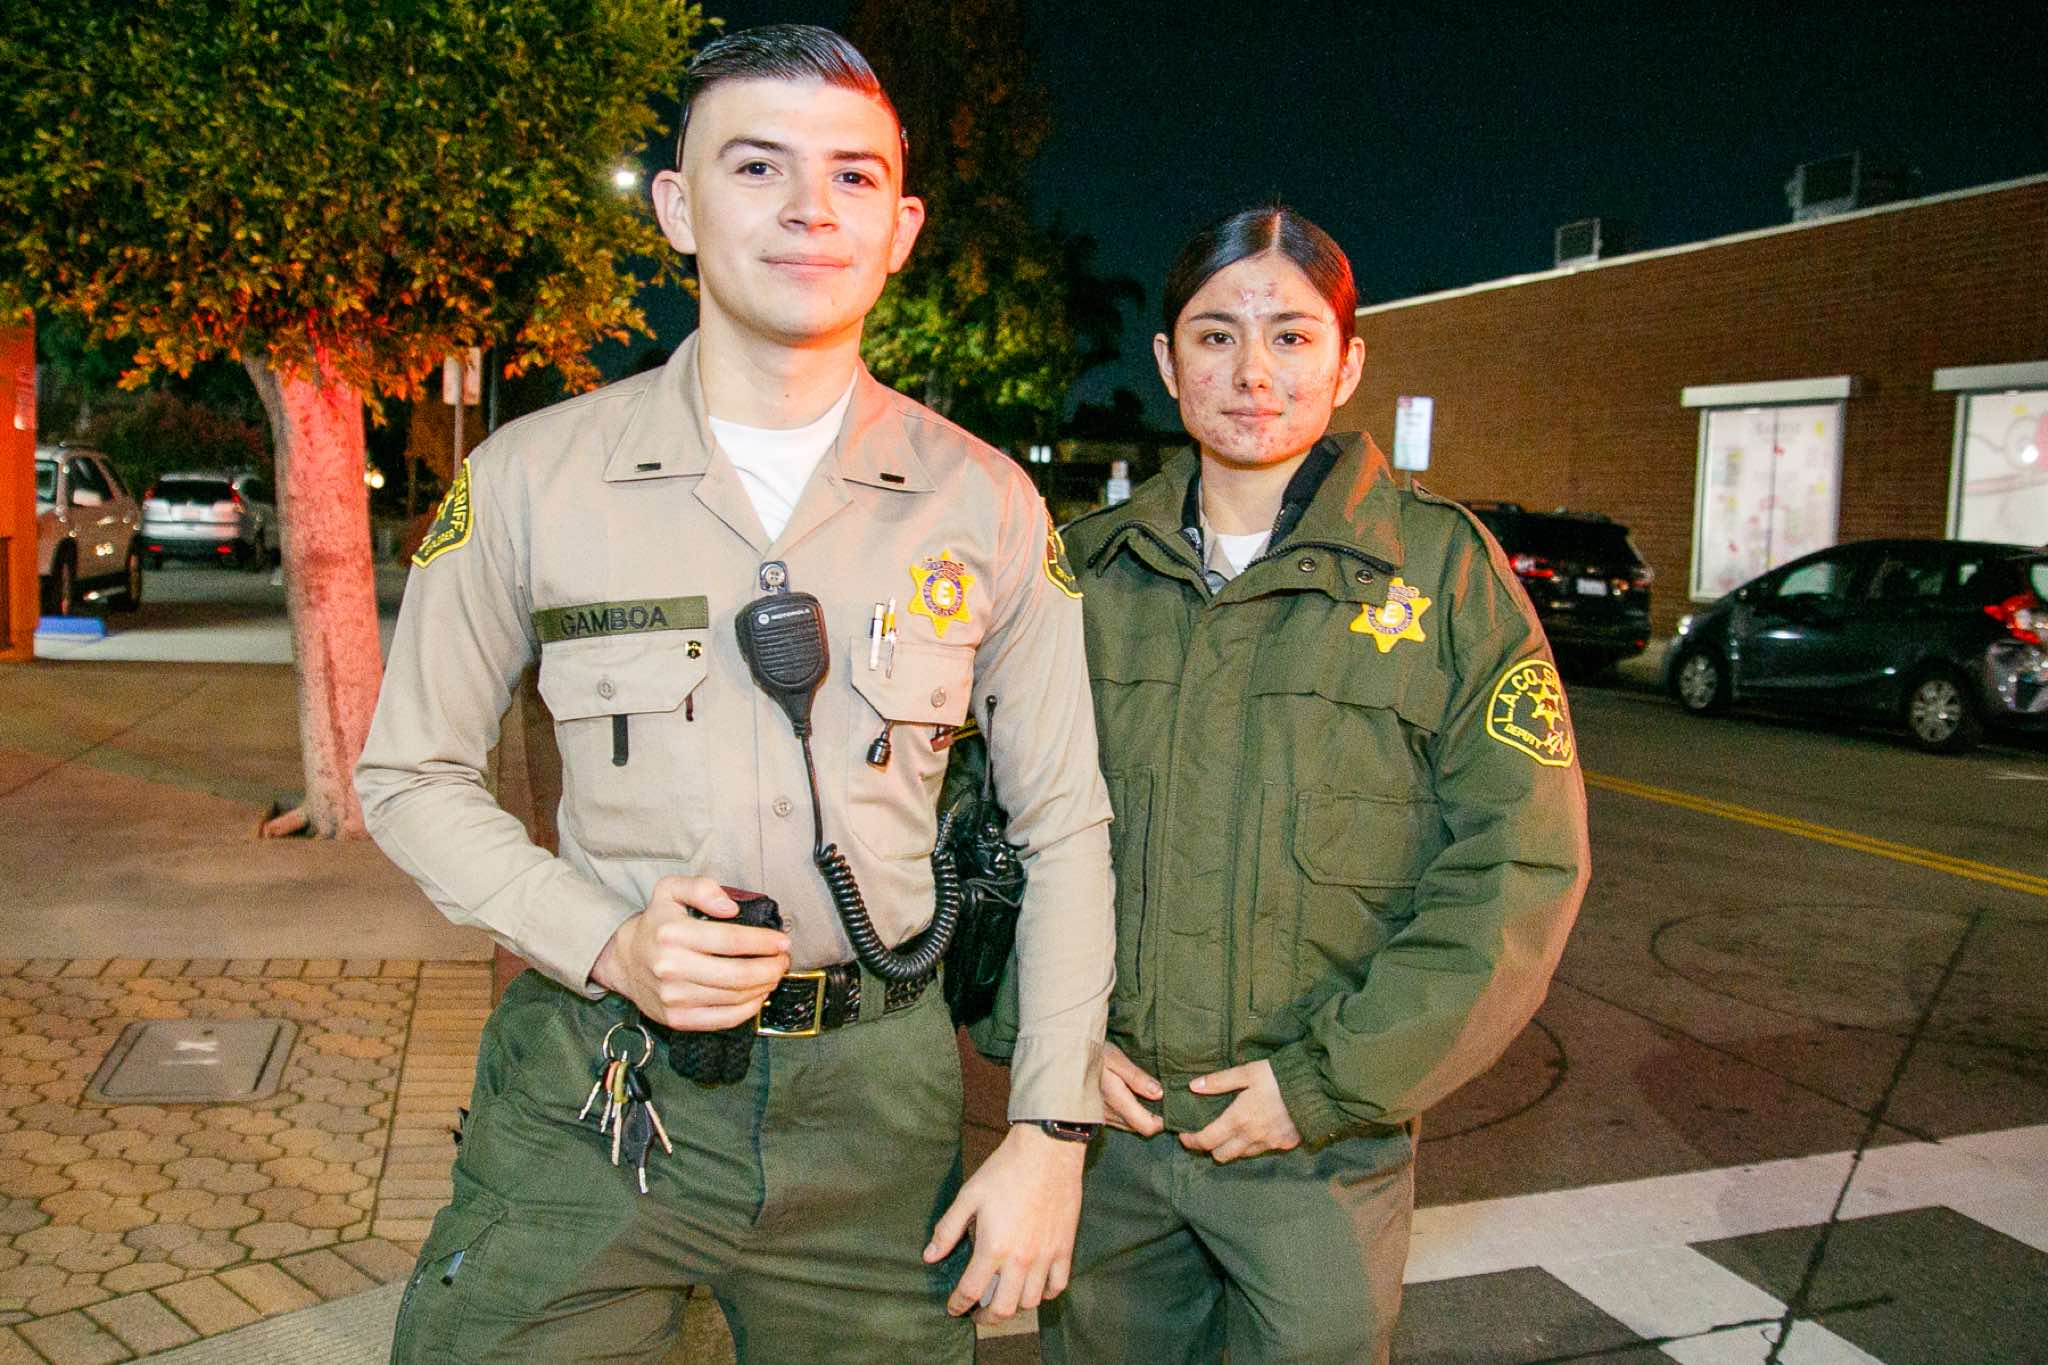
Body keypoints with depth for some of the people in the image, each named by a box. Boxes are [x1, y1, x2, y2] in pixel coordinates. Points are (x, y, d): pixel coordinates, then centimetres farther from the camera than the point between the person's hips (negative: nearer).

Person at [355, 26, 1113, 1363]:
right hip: (593, 1091, 0)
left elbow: (1064, 824, 3)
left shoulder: (984, 503, -2)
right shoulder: (530, 476, -4)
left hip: (877, 1096, 1)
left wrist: (1052, 1131, -1)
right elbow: (413, 775, 5)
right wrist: (604, 942, -12)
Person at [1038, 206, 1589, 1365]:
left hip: (1322, 1148, -2)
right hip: (1103, 1114, 3)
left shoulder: (1444, 567, -6)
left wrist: (1333, 1080, -12)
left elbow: (1521, 864, -9)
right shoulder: (1089, 566, 2)